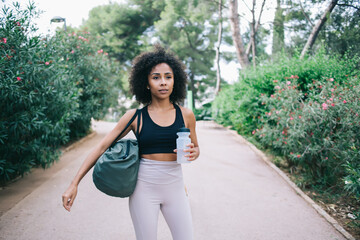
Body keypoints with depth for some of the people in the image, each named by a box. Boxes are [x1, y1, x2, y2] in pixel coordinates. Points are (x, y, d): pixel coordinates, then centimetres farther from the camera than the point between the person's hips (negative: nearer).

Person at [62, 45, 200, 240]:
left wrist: (193, 153, -11)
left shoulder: (185, 115, 0)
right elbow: (102, 147, -4)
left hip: (175, 188, 2)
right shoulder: (135, 116, -5)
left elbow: (195, 147, 15)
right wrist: (74, 184, -9)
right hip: (144, 187, -2)